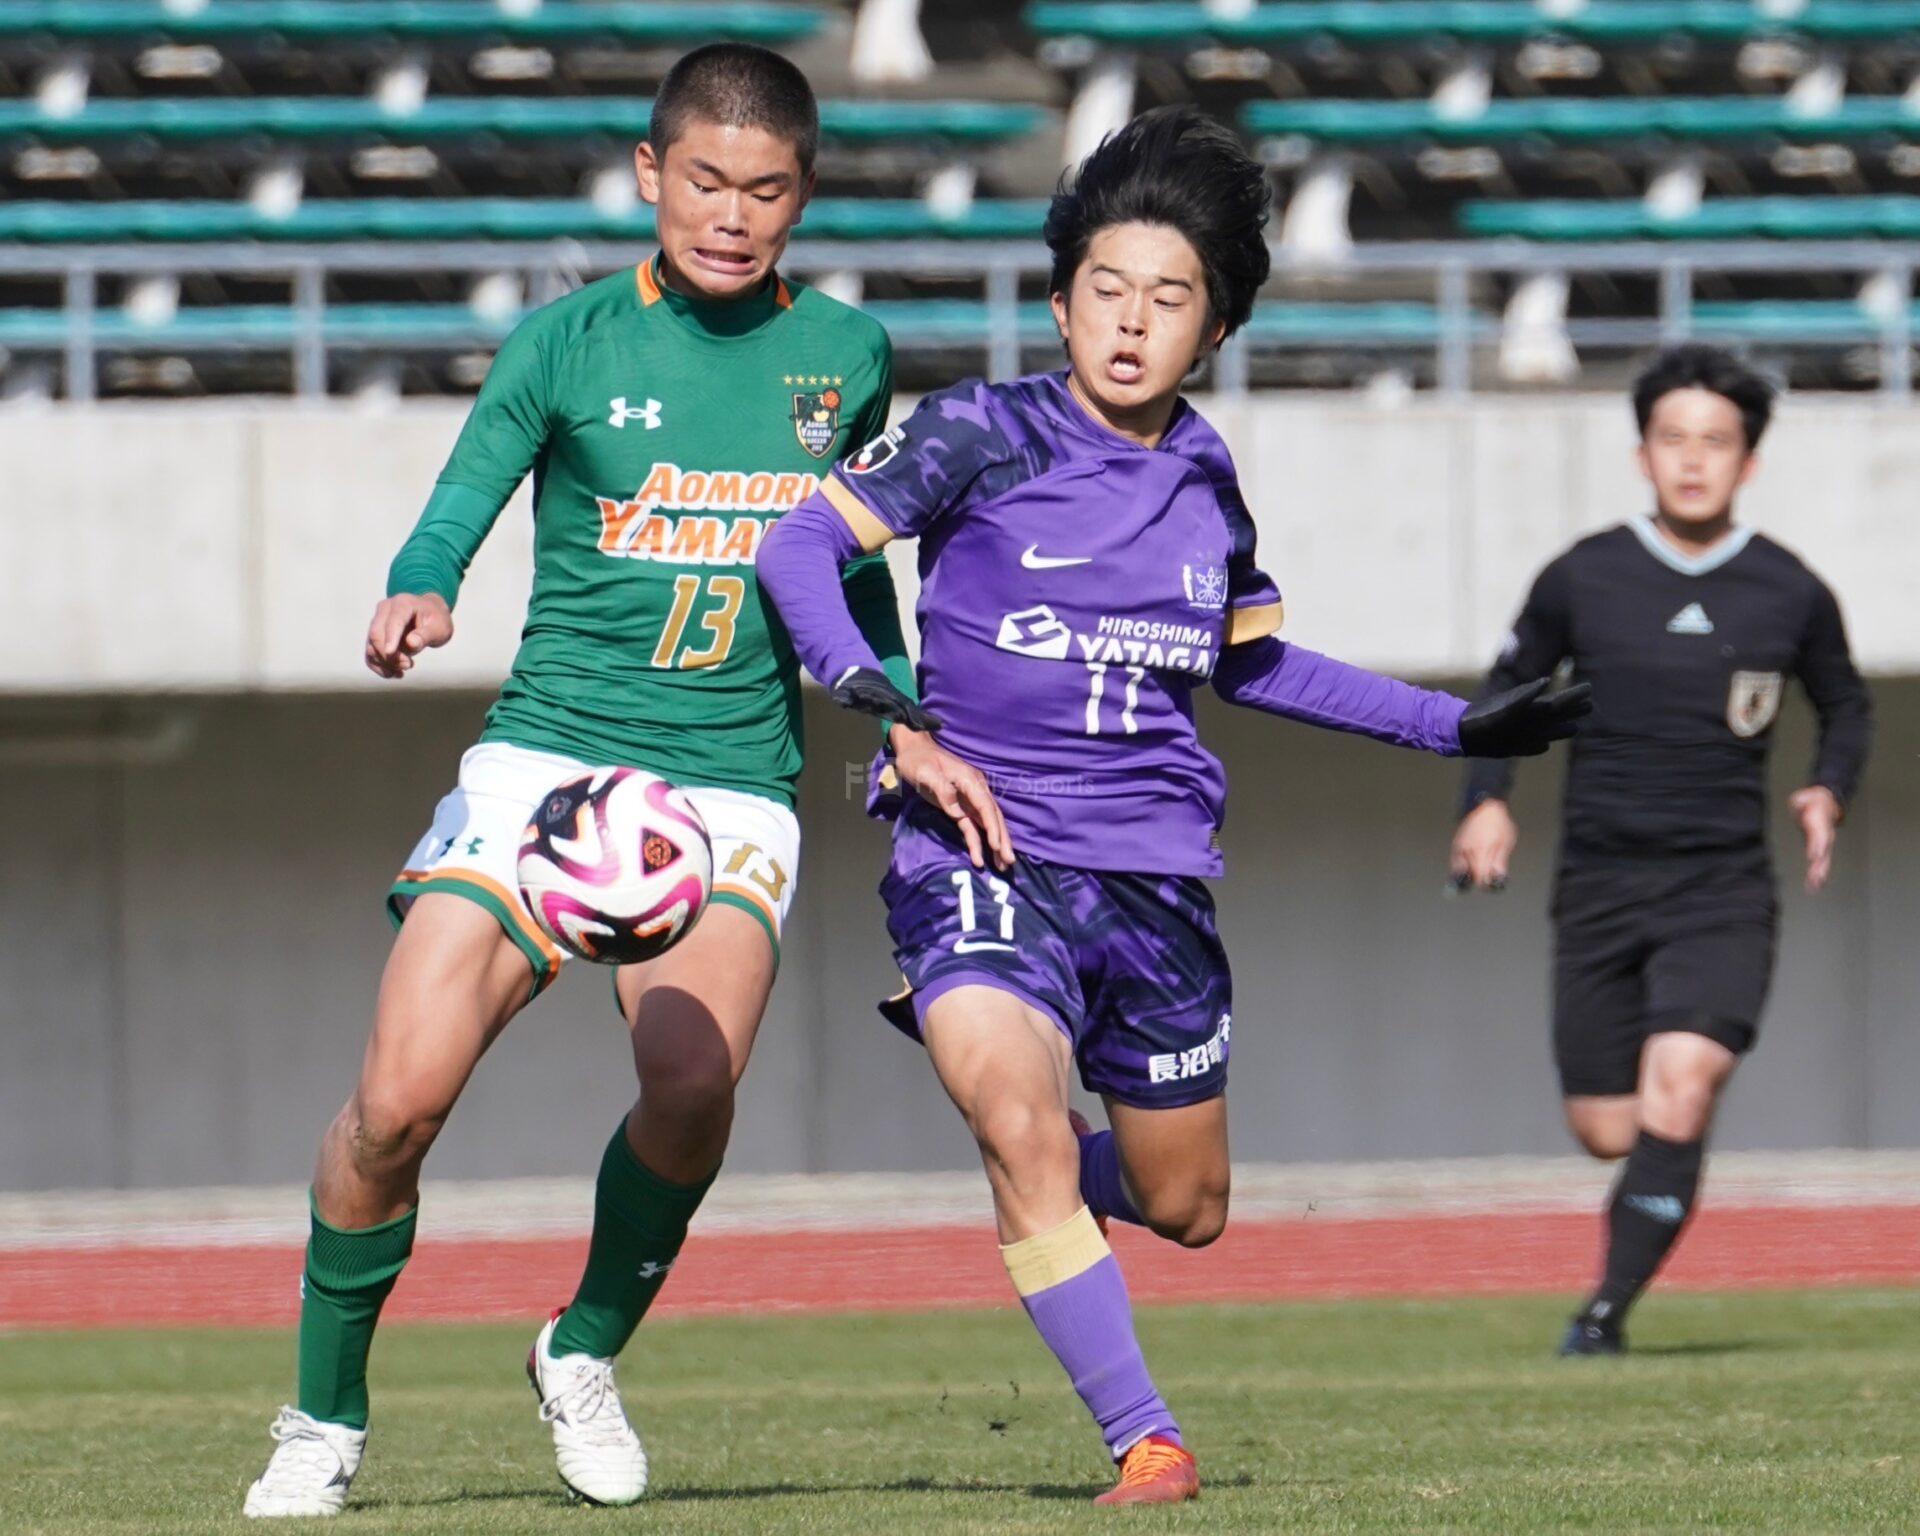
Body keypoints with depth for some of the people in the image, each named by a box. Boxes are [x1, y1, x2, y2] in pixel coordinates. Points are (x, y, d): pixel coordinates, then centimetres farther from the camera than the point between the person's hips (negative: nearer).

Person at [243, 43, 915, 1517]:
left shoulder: (845, 356, 8)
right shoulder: (569, 342, 0)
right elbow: (460, 503, -13)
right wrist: (419, 596, -34)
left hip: (732, 789, 1)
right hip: (544, 757, -1)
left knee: (695, 1079, -27)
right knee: (401, 1094, -14)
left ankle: (587, 1354, 1)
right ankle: (324, 1418, 9)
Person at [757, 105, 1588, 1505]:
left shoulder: (1205, 483, 10)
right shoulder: (981, 436, -4)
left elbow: (1254, 664, 26)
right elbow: (797, 551, -8)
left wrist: (1462, 728, 26)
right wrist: (901, 725, -21)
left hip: (1157, 881, 5)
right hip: (984, 863, -5)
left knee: (1184, 1209, 12)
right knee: (1027, 1134, -28)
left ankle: (1041, 1176, 47)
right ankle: (1145, 1445, -18)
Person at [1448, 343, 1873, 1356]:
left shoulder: (1790, 594, 1)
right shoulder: (1583, 579, 0)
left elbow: (1846, 705, 20)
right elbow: (1510, 684, 17)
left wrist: (1829, 790, 1)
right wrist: (1487, 798, 2)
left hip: (1723, 890, -1)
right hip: (1599, 883, 1)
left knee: (1677, 1099, -21)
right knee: (1606, 1131, 1)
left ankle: (1606, 1310, -11)